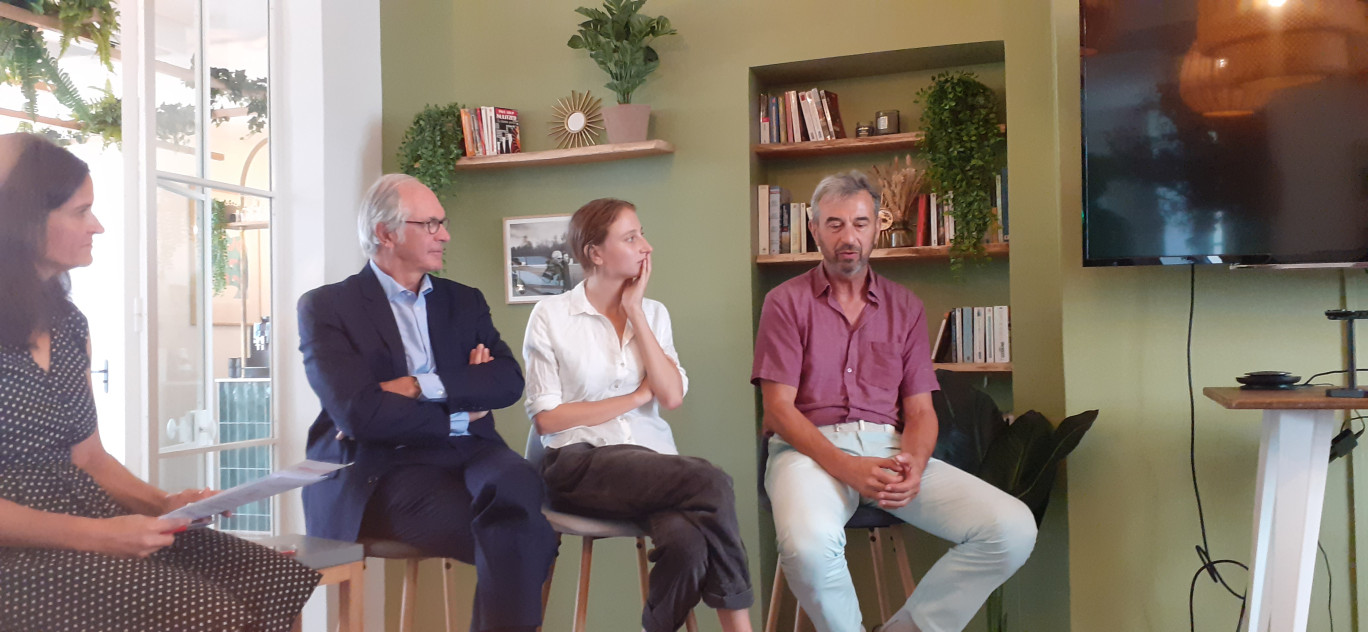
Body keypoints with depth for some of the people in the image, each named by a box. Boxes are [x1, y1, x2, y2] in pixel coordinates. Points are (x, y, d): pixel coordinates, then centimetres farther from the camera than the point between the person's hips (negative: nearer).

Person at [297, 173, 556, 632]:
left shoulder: (464, 301, 19)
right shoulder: (325, 307, 4)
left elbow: (508, 381, 3)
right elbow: (359, 412, -10)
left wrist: (421, 386, -10)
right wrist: (459, 418, -2)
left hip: (468, 455, 4)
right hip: (385, 470, -4)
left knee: (516, 483, -33)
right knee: (525, 535, -29)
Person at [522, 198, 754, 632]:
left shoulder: (654, 313, 14)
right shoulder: (551, 315, 2)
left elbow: (672, 396, -1)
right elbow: (546, 417, -4)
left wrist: (635, 311, -1)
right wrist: (637, 396, -3)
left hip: (652, 460, 3)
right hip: (580, 464, -3)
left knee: (688, 539, -34)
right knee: (710, 483, -29)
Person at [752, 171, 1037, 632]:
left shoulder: (905, 307, 16)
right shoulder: (786, 302, 6)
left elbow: (920, 409, 11)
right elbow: (779, 408, -3)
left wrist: (913, 466, -13)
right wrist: (847, 468, -18)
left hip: (889, 448, 4)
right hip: (812, 449, -3)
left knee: (1013, 529, -18)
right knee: (809, 545, -38)